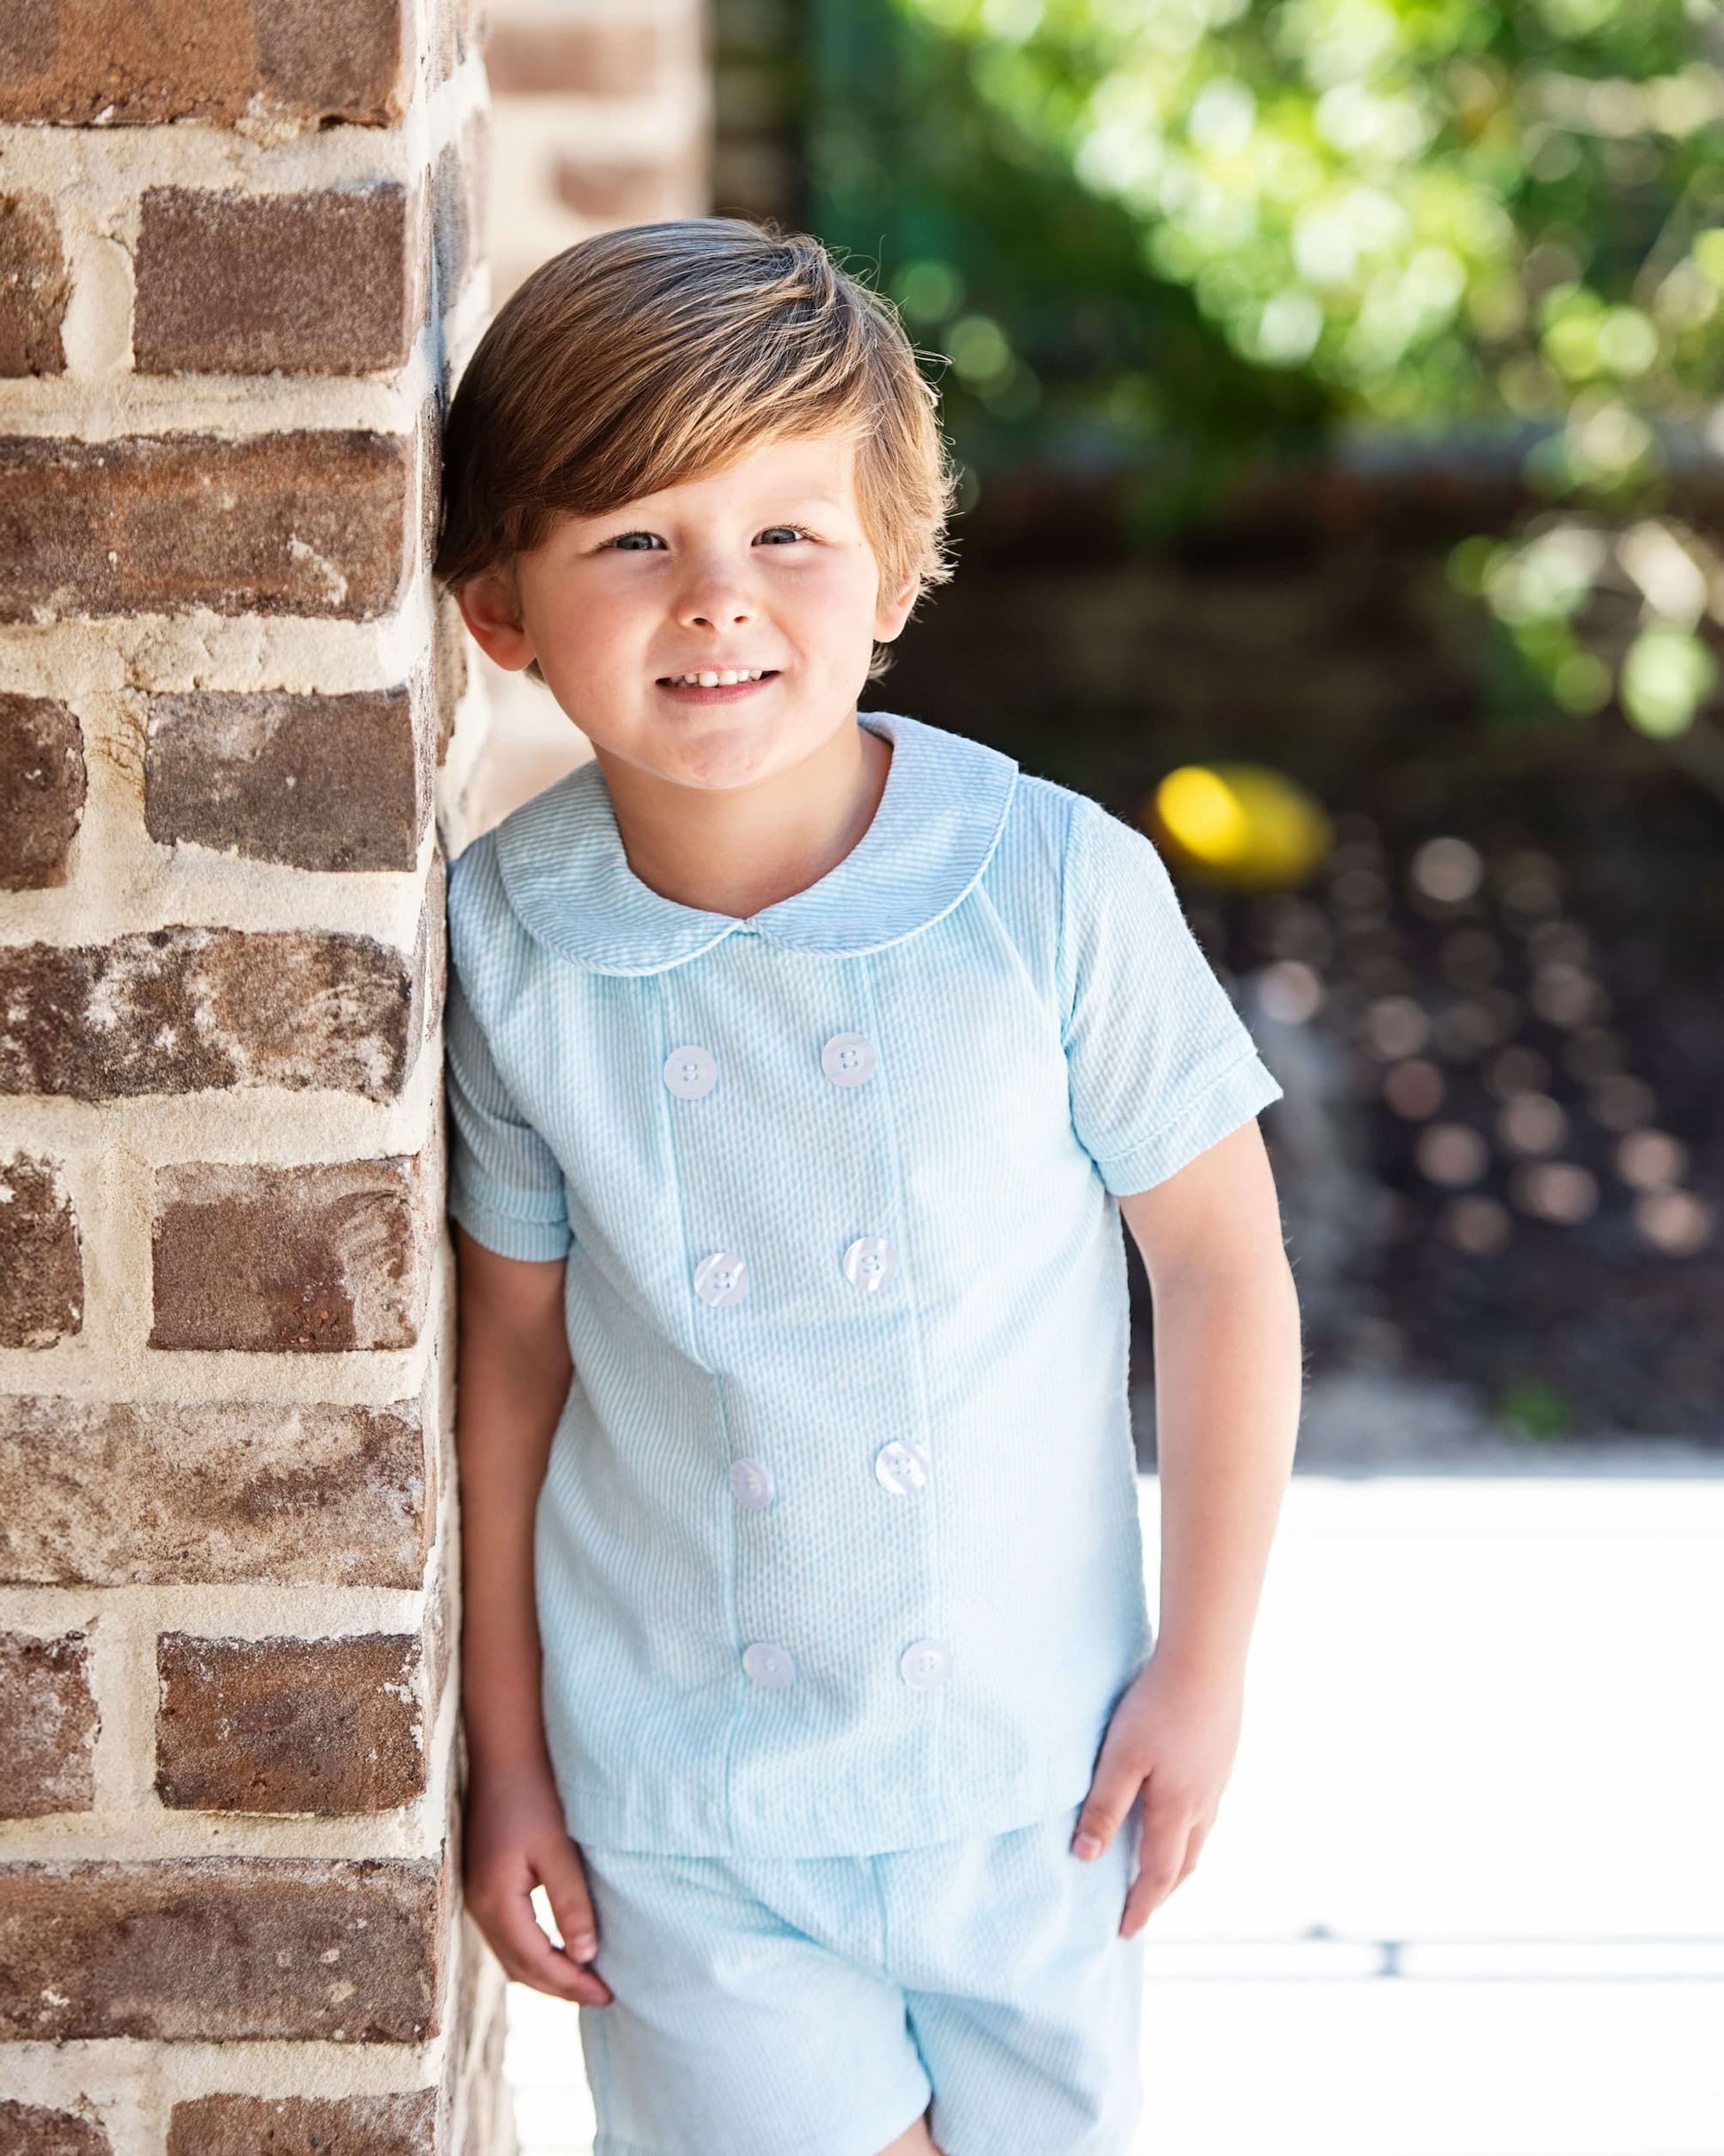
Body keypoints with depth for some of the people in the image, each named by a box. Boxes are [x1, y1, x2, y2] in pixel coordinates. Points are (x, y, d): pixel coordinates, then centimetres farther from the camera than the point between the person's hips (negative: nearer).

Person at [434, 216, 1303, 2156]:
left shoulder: (1058, 888, -16)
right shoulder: (510, 941, -10)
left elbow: (1220, 1264, -5)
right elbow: (516, 1353, 1)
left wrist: (1205, 1667, -3)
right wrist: (504, 1757, 5)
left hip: (1026, 1757, 0)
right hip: (676, 1785, 0)